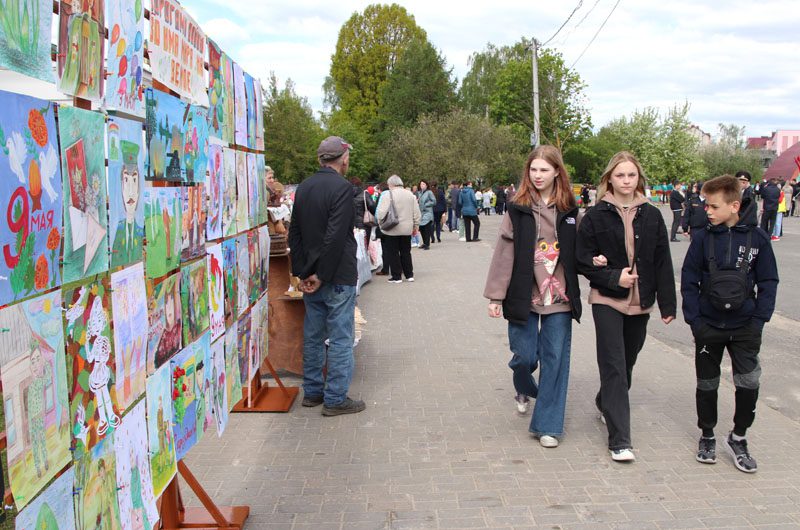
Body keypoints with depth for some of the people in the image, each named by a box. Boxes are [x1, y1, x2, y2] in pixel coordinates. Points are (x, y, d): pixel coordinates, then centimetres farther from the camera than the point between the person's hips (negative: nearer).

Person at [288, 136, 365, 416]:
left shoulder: (303, 187, 8)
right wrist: (322, 275, -14)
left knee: (313, 335, 15)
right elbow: (335, 236, -21)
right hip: (338, 276, -7)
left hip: (311, 275, 7)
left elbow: (294, 233, 9)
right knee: (340, 338, 1)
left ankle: (312, 392, 25)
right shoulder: (342, 187, -15)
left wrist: (301, 272, 9)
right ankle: (336, 398, 7)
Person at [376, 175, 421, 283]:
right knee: (406, 252, 15)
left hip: (392, 230, -5)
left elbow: (381, 212, -16)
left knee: (393, 253, 4)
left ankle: (397, 276, 6)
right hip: (407, 229, 5)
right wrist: (416, 225, 18)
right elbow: (417, 213, 9)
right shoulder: (410, 194, 6)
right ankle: (409, 275, 18)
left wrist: (380, 224, 0)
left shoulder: (387, 194, -11)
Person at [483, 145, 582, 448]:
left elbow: (578, 252, 13)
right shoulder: (518, 210, -1)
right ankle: (524, 390, 40)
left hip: (559, 298, 2)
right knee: (525, 356, 3)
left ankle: (548, 425, 15)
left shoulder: (569, 210, 5)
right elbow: (504, 254, -4)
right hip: (524, 297, -1)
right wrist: (495, 296, -7)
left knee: (555, 359, 3)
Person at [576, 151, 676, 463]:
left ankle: (605, 404, 44)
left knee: (627, 362, 16)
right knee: (614, 367, -8)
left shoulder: (651, 216, 4)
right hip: (607, 300, -4)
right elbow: (583, 261, -3)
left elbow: (663, 263, 4)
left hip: (640, 302, 4)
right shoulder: (596, 216, -5)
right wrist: (614, 277, -16)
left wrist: (668, 303, 1)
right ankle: (619, 440, -5)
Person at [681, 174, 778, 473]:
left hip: (744, 327, -1)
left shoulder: (757, 238, -3)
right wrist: (694, 319, -8)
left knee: (749, 383, -6)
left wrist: (759, 319, -7)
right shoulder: (704, 238, -3)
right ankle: (707, 436, 30)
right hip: (708, 325, 1)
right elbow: (689, 280, -1)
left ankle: (738, 438, 16)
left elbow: (768, 282, 1)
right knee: (707, 383, 11)